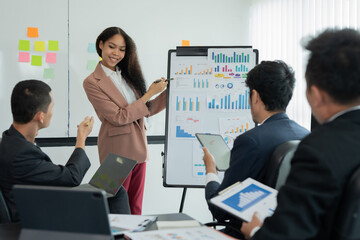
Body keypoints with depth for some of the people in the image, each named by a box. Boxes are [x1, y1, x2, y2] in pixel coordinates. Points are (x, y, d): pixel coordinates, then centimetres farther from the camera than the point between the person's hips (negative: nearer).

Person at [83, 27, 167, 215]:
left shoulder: (127, 75, 10)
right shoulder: (92, 83, -9)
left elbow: (145, 111, 15)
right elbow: (118, 117, -15)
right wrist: (149, 94, -13)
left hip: (138, 150, 6)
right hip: (117, 152, -6)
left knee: (136, 208, 11)